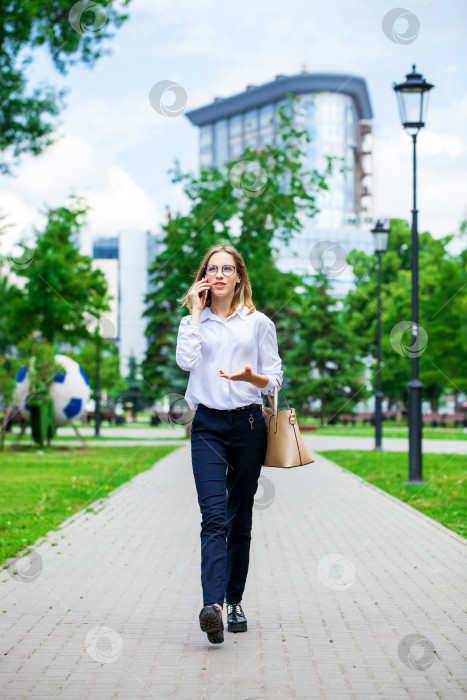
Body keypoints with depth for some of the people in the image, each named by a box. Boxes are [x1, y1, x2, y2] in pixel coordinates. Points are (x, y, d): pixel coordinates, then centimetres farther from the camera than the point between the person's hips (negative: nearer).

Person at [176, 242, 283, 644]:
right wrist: (195, 312, -3)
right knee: (214, 515, -16)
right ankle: (213, 605, -29)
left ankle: (235, 601, 19)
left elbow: (275, 377, 8)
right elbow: (185, 360, -10)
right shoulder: (194, 322, 10)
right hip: (208, 425, -1)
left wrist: (253, 377, -14)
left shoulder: (258, 323, 8)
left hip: (249, 424, 1)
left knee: (240, 518, 7)